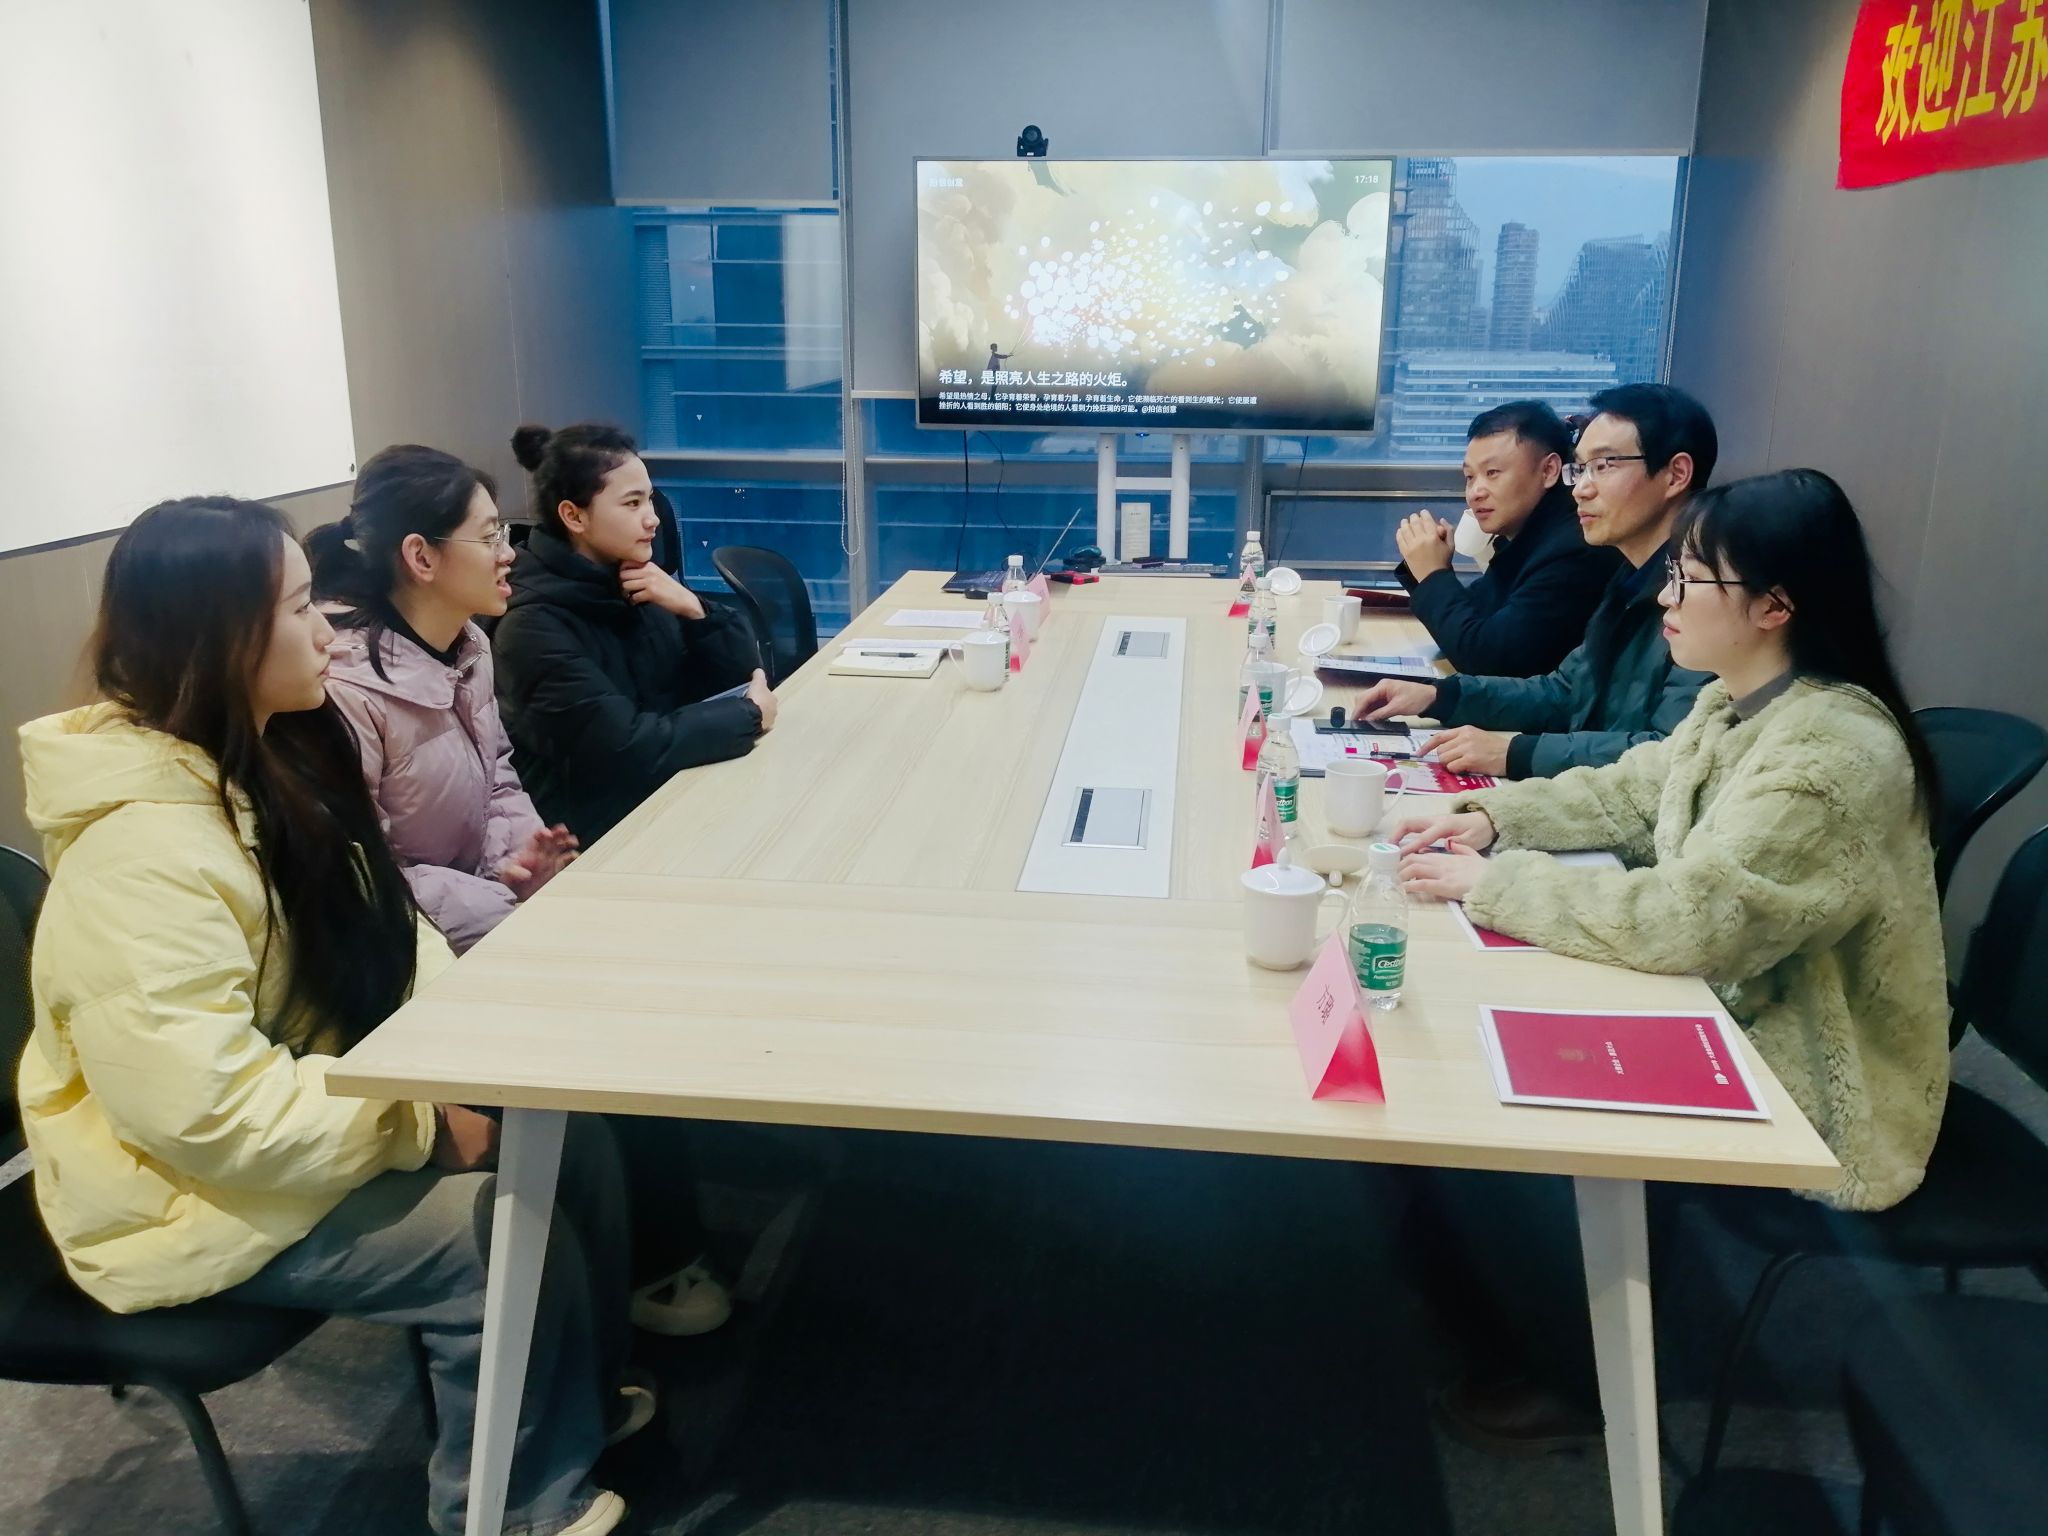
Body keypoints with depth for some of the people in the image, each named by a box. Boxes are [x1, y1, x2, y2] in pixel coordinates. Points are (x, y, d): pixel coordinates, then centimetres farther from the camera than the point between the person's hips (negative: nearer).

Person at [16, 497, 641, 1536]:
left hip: (316, 1101, 9)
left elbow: (381, 927, 9)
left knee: (573, 1141, 0)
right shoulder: (141, 850, -30)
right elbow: (215, 1113, -32)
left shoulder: (276, 757, 0)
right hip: (199, 1191, -9)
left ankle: (584, 1400, 24)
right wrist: (426, 1119, -24)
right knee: (516, 1242, -16)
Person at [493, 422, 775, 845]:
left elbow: (745, 673, 5)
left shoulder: (635, 584, 2)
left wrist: (693, 610, -12)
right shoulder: (535, 624, -17)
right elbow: (625, 749, -25)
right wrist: (748, 715, -15)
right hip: (596, 836, -6)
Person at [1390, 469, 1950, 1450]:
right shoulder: (1738, 704, 1)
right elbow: (1630, 793, 13)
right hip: (1737, 1025, 9)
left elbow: (1683, 920, -35)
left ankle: (1583, 1382, 13)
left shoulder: (1832, 757, -29)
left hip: (1814, 1103, -9)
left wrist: (1490, 882, -26)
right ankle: (1493, 1313, 22)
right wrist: (1497, 819, -4)